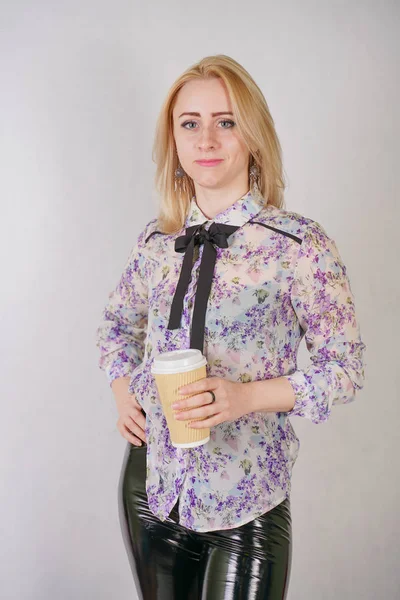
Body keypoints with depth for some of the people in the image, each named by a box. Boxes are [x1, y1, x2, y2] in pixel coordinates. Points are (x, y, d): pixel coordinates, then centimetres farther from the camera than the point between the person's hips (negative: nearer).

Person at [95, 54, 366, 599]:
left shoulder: (301, 244, -13)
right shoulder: (157, 239, 1)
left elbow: (346, 368, -9)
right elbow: (118, 322, 18)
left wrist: (248, 396, -22)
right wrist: (122, 391, 1)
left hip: (245, 503, -4)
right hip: (152, 485, 4)